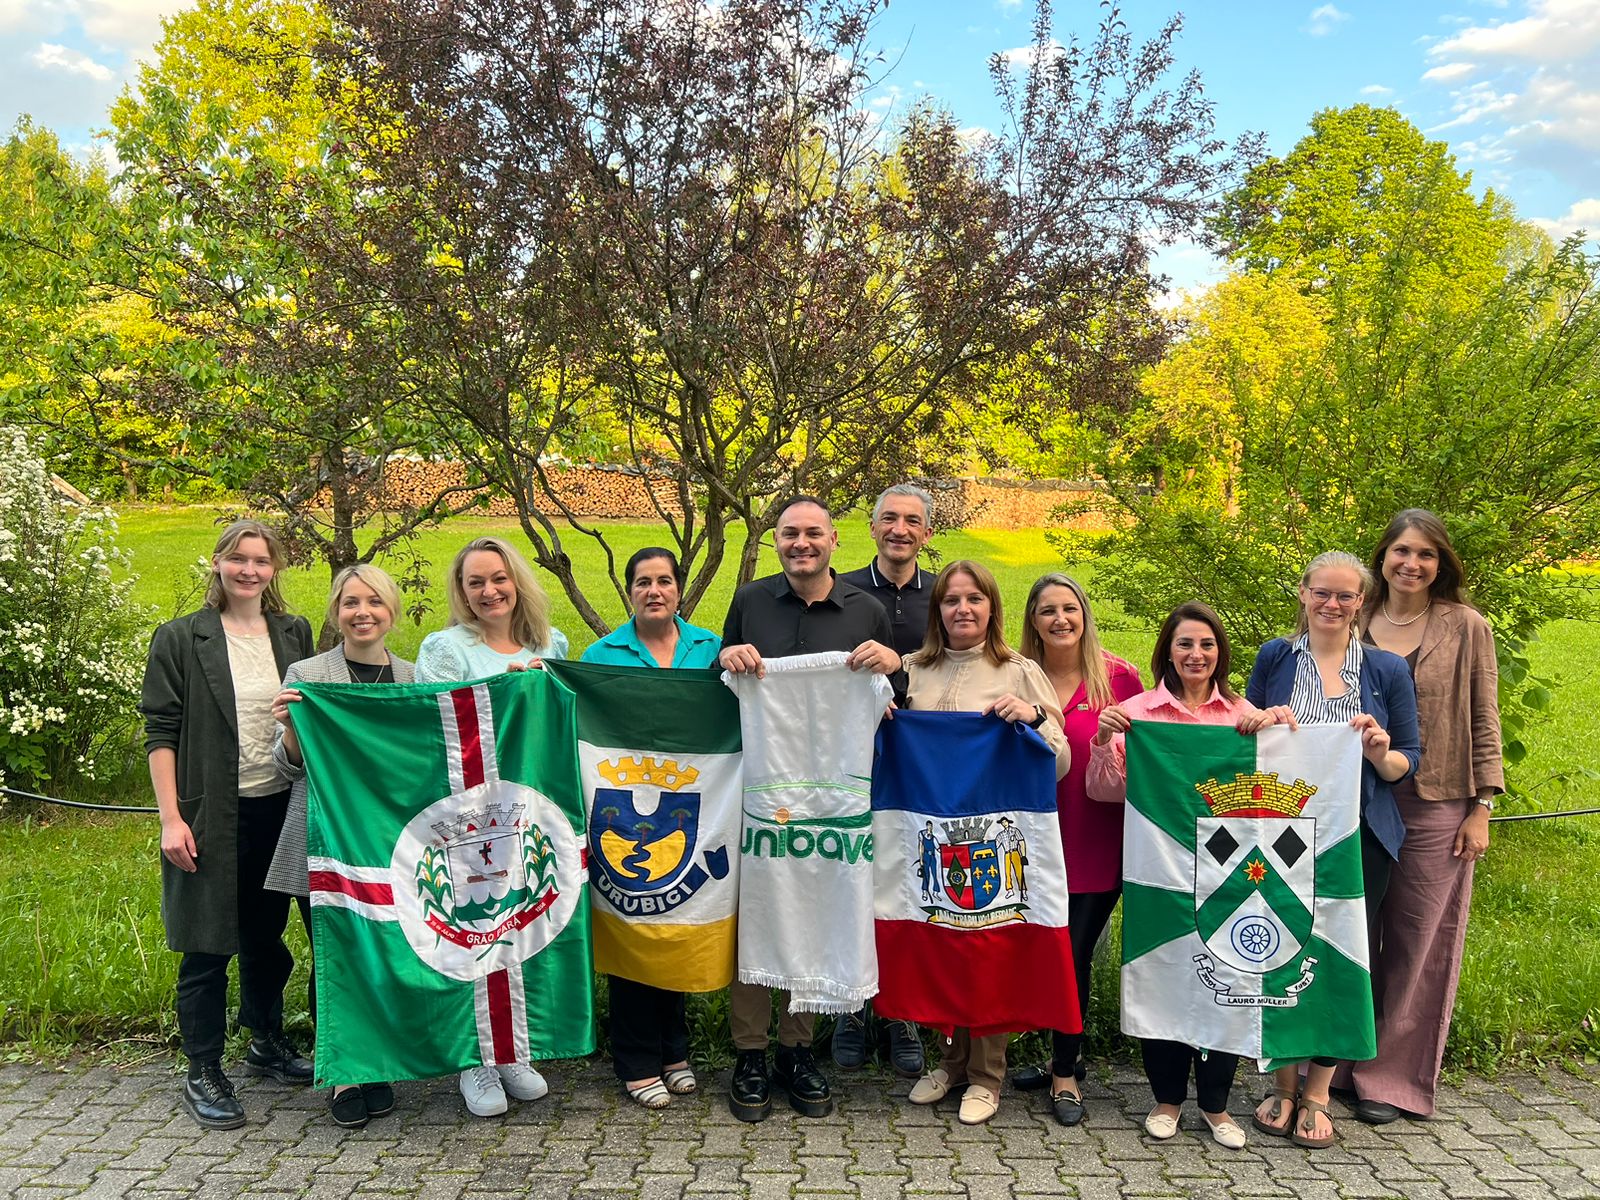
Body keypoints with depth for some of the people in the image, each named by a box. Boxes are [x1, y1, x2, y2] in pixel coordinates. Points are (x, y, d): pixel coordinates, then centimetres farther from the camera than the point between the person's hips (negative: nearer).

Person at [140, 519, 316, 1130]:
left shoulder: (295, 634, 7)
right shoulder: (181, 639, -3)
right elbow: (161, 734, -5)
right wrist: (171, 819, -11)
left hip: (279, 810, 4)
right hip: (212, 817, -4)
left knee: (267, 935, 16)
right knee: (207, 946, 2)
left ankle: (267, 1042, 34)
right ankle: (203, 1074, 15)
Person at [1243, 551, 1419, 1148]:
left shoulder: (1388, 669, 5)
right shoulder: (1274, 658, 6)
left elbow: (1408, 762, 6)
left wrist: (1382, 754, -16)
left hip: (1358, 836, 0)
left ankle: (1317, 1092, 19)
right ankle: (1284, 1084, 21)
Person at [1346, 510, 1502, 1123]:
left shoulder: (1466, 628, 0)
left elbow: (1484, 722, 2)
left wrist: (1482, 808, -3)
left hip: (1436, 809, -2)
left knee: (1418, 946, 4)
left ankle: (1393, 1077, 17)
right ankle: (1338, 1064, 21)